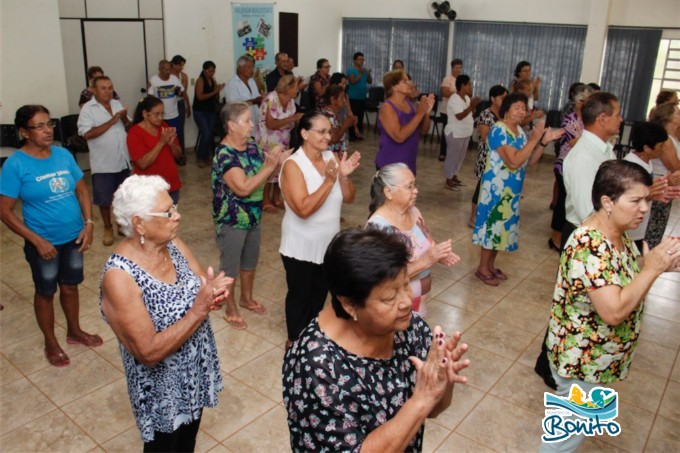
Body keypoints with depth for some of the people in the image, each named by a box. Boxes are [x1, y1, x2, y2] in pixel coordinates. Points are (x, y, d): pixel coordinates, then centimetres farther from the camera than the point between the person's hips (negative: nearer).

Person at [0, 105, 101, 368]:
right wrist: (37, 241, -19)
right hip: (45, 242, -4)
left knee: (70, 286, 20)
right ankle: (51, 344, 33)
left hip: (73, 237, 4)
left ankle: (74, 331, 41)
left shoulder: (63, 154, -3)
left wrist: (88, 223, -7)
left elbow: (82, 190, 5)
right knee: (46, 292, 14)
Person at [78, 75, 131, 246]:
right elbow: (87, 134, -21)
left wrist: (125, 120, -13)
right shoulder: (88, 109, -10)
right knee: (104, 198, 8)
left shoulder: (117, 104, 6)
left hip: (123, 160, 5)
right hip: (103, 164, -4)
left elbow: (130, 129, 10)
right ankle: (108, 228, 26)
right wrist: (112, 121, -22)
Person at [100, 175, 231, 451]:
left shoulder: (173, 244, -8)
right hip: (163, 394, -6)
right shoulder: (119, 276, -29)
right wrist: (198, 311, -32)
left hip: (197, 375, 6)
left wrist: (214, 293, -25)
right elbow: (149, 352, -29)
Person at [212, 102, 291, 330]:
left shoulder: (252, 145, -2)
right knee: (230, 268, 11)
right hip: (231, 221, -8)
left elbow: (265, 171, 7)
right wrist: (270, 166, -29)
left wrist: (279, 160, -13)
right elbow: (244, 188, -33)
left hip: (253, 217, 8)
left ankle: (247, 298, 47)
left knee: (250, 261, 24)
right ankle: (231, 311, 30)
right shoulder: (224, 155, -25)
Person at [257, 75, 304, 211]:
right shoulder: (271, 99, -23)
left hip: (283, 140, 7)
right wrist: (293, 118, -32)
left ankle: (276, 198, 23)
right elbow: (271, 124, -31)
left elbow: (289, 121, 7)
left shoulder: (290, 100, 1)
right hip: (268, 140, -7)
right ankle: (266, 201, 10)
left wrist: (299, 120, -14)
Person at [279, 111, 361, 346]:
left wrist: (345, 176, -20)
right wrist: (329, 180, -32)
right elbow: (303, 209, -29)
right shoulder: (293, 165, -20)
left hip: (328, 242, 6)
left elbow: (349, 198, -2)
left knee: (320, 292, 22)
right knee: (300, 294, 13)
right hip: (301, 246, -6)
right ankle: (295, 340, 36)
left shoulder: (331, 157, -3)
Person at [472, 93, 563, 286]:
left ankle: (490, 265, 27)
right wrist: (534, 139, -25)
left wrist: (544, 141, -4)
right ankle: (482, 268, 13)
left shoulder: (519, 131, 9)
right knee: (493, 225, -1)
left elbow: (530, 161, 8)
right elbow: (513, 162, -27)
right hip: (496, 188, -9)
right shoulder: (499, 130, -18)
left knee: (502, 226, 14)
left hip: (512, 189, 9)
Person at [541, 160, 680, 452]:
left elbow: (625, 275, 11)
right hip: (583, 360, -9)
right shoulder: (590, 247, -32)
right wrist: (652, 268, -28)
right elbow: (614, 312, -34)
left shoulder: (616, 232, -2)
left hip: (596, 356, 9)